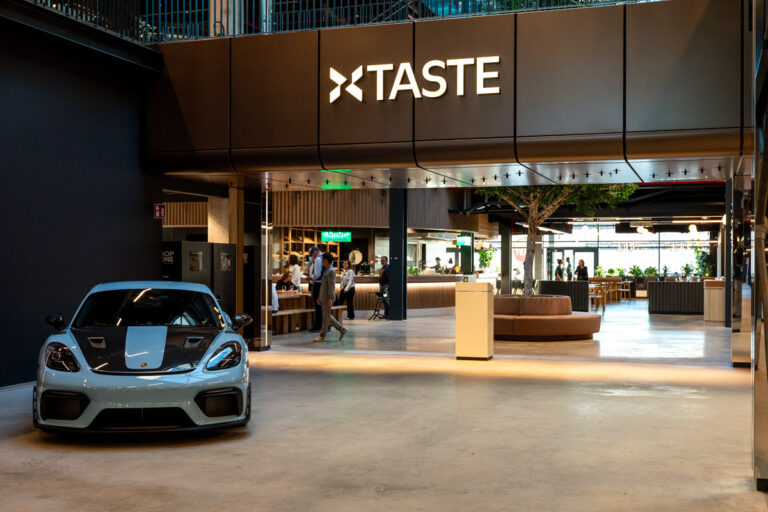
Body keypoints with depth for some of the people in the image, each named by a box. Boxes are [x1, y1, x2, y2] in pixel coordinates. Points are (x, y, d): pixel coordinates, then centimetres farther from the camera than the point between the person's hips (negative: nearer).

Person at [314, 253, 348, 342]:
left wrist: (330, 299, -23)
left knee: (326, 317, -3)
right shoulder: (326, 270, 16)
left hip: (328, 298, -10)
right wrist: (319, 297, 23)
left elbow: (331, 286, -19)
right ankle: (341, 329, 17)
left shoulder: (331, 271, -13)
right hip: (323, 297, 10)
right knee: (327, 316, 12)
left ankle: (322, 336, 2)